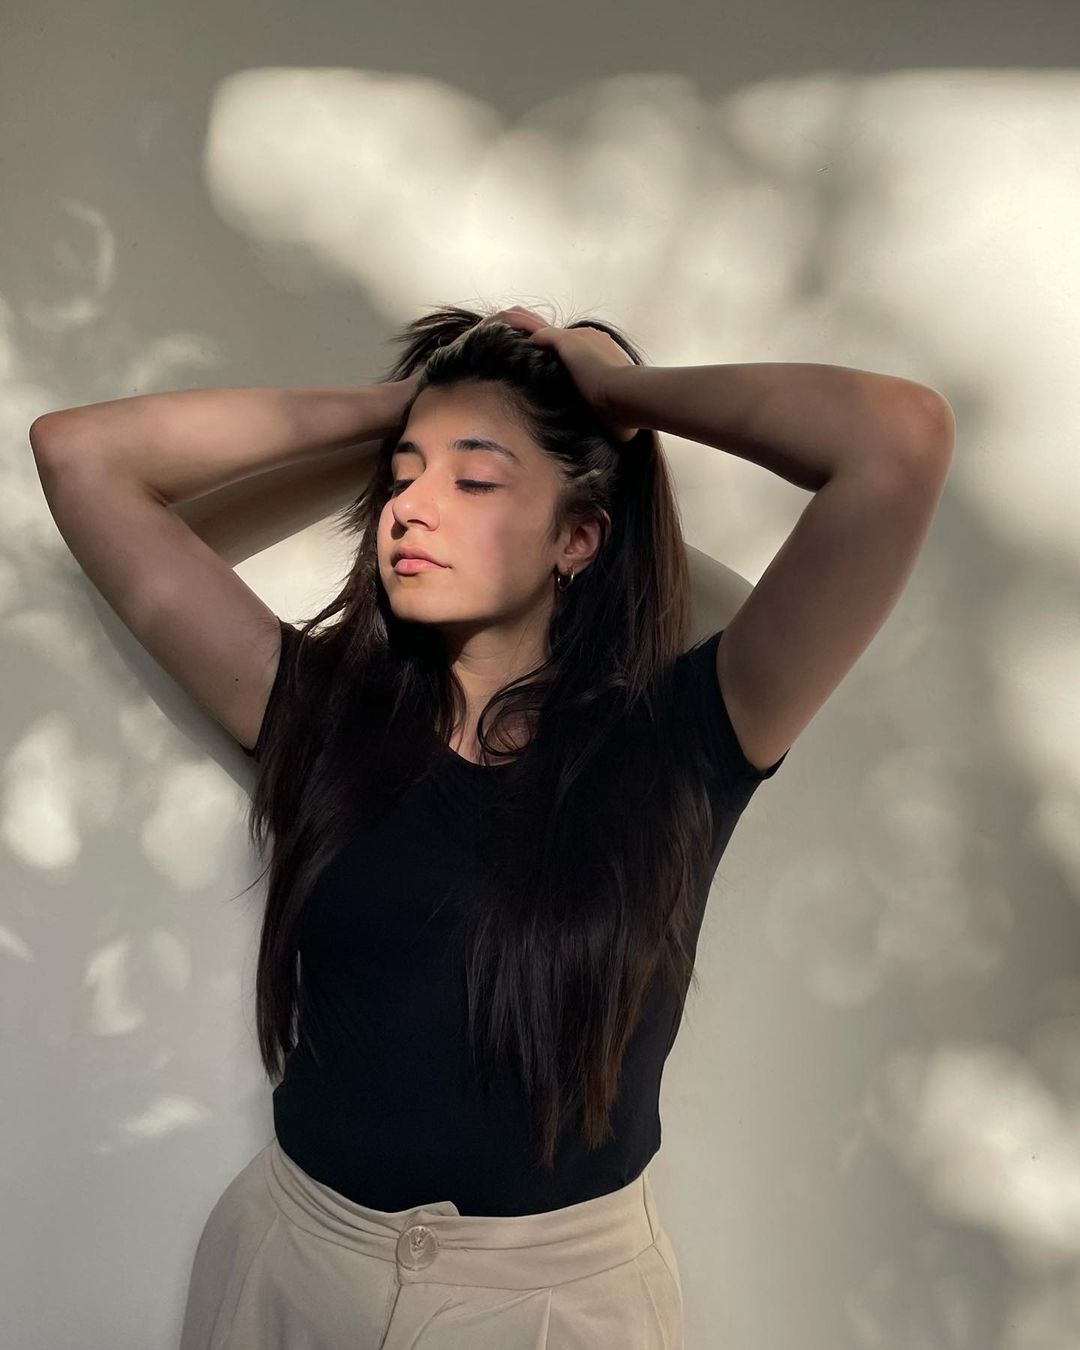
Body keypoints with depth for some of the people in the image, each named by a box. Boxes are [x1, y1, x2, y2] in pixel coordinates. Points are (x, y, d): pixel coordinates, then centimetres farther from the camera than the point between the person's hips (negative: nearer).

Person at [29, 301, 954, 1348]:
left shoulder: (672, 742, -13)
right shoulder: (320, 710, -6)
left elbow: (902, 438, -23)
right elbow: (78, 452, -6)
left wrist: (624, 392, -10)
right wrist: (393, 402, -7)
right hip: (295, 1259, 2)